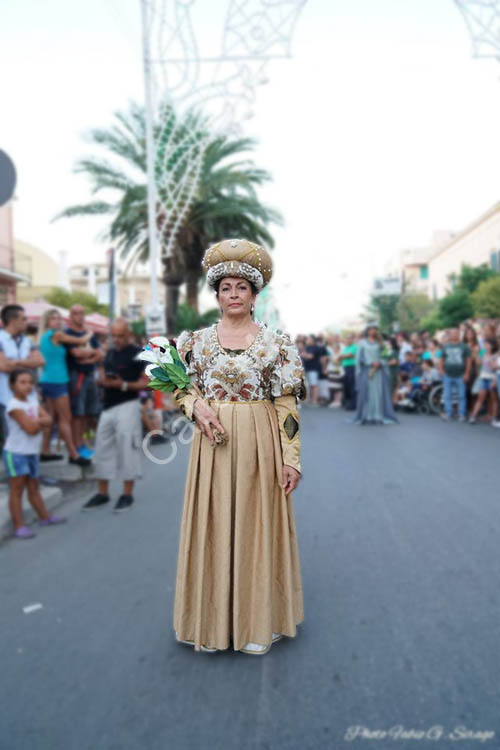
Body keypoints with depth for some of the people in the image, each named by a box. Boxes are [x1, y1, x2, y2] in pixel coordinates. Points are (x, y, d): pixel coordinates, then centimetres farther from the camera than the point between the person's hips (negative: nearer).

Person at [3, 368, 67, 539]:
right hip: (15, 453, -8)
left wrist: (36, 421, -17)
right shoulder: (14, 405, -17)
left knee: (34, 487, 19)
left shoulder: (32, 400, 8)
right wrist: (41, 422, -5)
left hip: (32, 452, 8)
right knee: (17, 489, -3)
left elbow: (49, 420, 1)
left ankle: (44, 516, 31)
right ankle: (19, 526, 1)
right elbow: (30, 429, -23)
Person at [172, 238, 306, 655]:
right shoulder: (197, 339, 5)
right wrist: (196, 406, -10)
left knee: (256, 524, 7)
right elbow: (181, 387, 12)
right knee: (212, 526, 9)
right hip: (212, 443, 2)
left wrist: (291, 457, -9)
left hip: (259, 445, -1)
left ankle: (257, 622, 27)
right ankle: (213, 621, 28)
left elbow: (287, 404, -3)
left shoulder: (276, 342, 0)